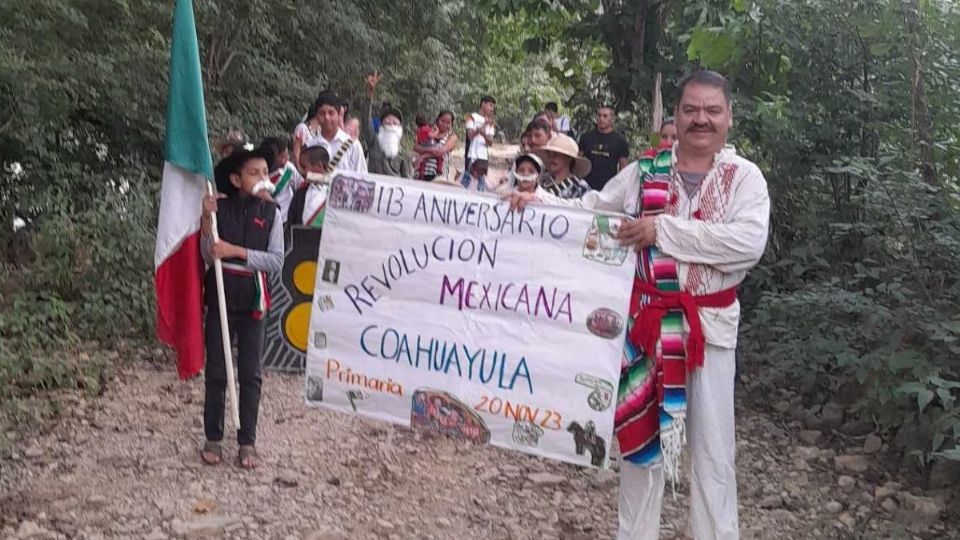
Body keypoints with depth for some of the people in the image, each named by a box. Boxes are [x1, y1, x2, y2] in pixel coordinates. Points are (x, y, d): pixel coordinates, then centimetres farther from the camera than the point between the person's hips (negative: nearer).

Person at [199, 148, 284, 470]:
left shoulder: (270, 212, -1)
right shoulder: (220, 208, -3)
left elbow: (276, 261, -7)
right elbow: (208, 256, -7)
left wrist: (237, 251, -18)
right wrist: (207, 220, -20)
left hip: (252, 299, 0)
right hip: (220, 297, 0)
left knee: (250, 374, 5)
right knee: (216, 371, 7)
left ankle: (247, 442, 14)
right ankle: (213, 438, 19)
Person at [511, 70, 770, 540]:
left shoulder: (745, 177, -5)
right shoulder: (645, 172, 3)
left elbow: (750, 242, -21)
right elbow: (588, 211, 7)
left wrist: (664, 229, -24)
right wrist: (539, 200, -10)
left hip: (709, 325, -2)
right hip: (646, 320, 2)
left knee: (712, 447, 7)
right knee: (640, 432, 14)